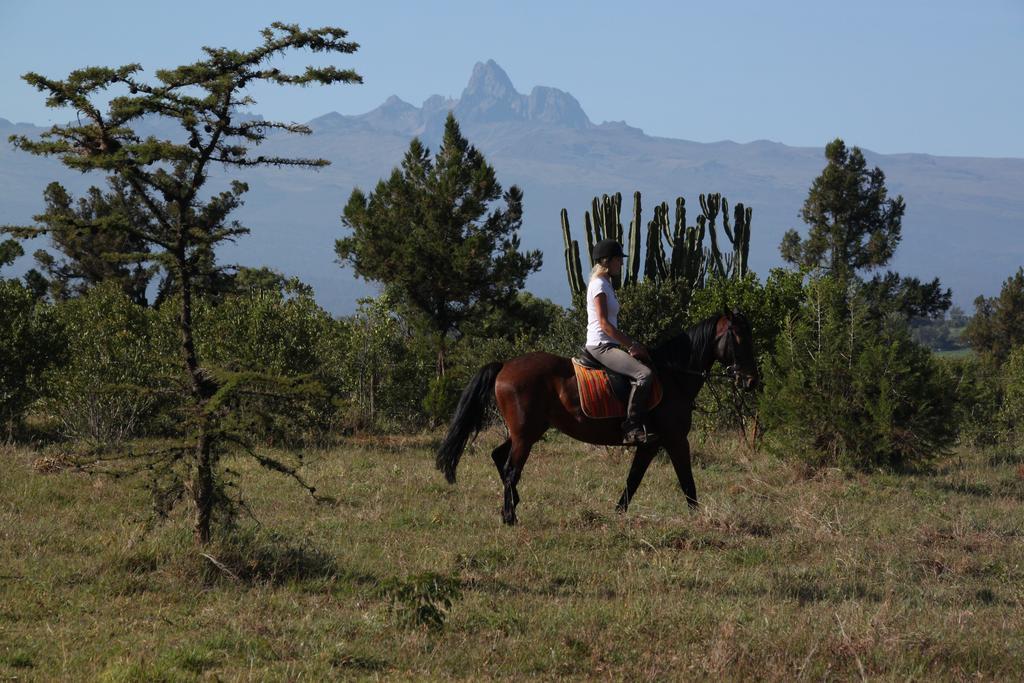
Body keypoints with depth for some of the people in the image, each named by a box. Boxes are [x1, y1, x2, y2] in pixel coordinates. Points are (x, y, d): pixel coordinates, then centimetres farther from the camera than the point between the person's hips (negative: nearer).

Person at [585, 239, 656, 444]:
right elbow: (604, 324, -18)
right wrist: (631, 345, -15)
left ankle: (640, 422, 9)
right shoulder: (599, 285, -11)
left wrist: (631, 343, 11)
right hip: (600, 345, -10)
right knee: (644, 374, -25)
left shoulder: (606, 285, 19)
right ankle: (631, 428, -27)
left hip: (609, 345, 10)